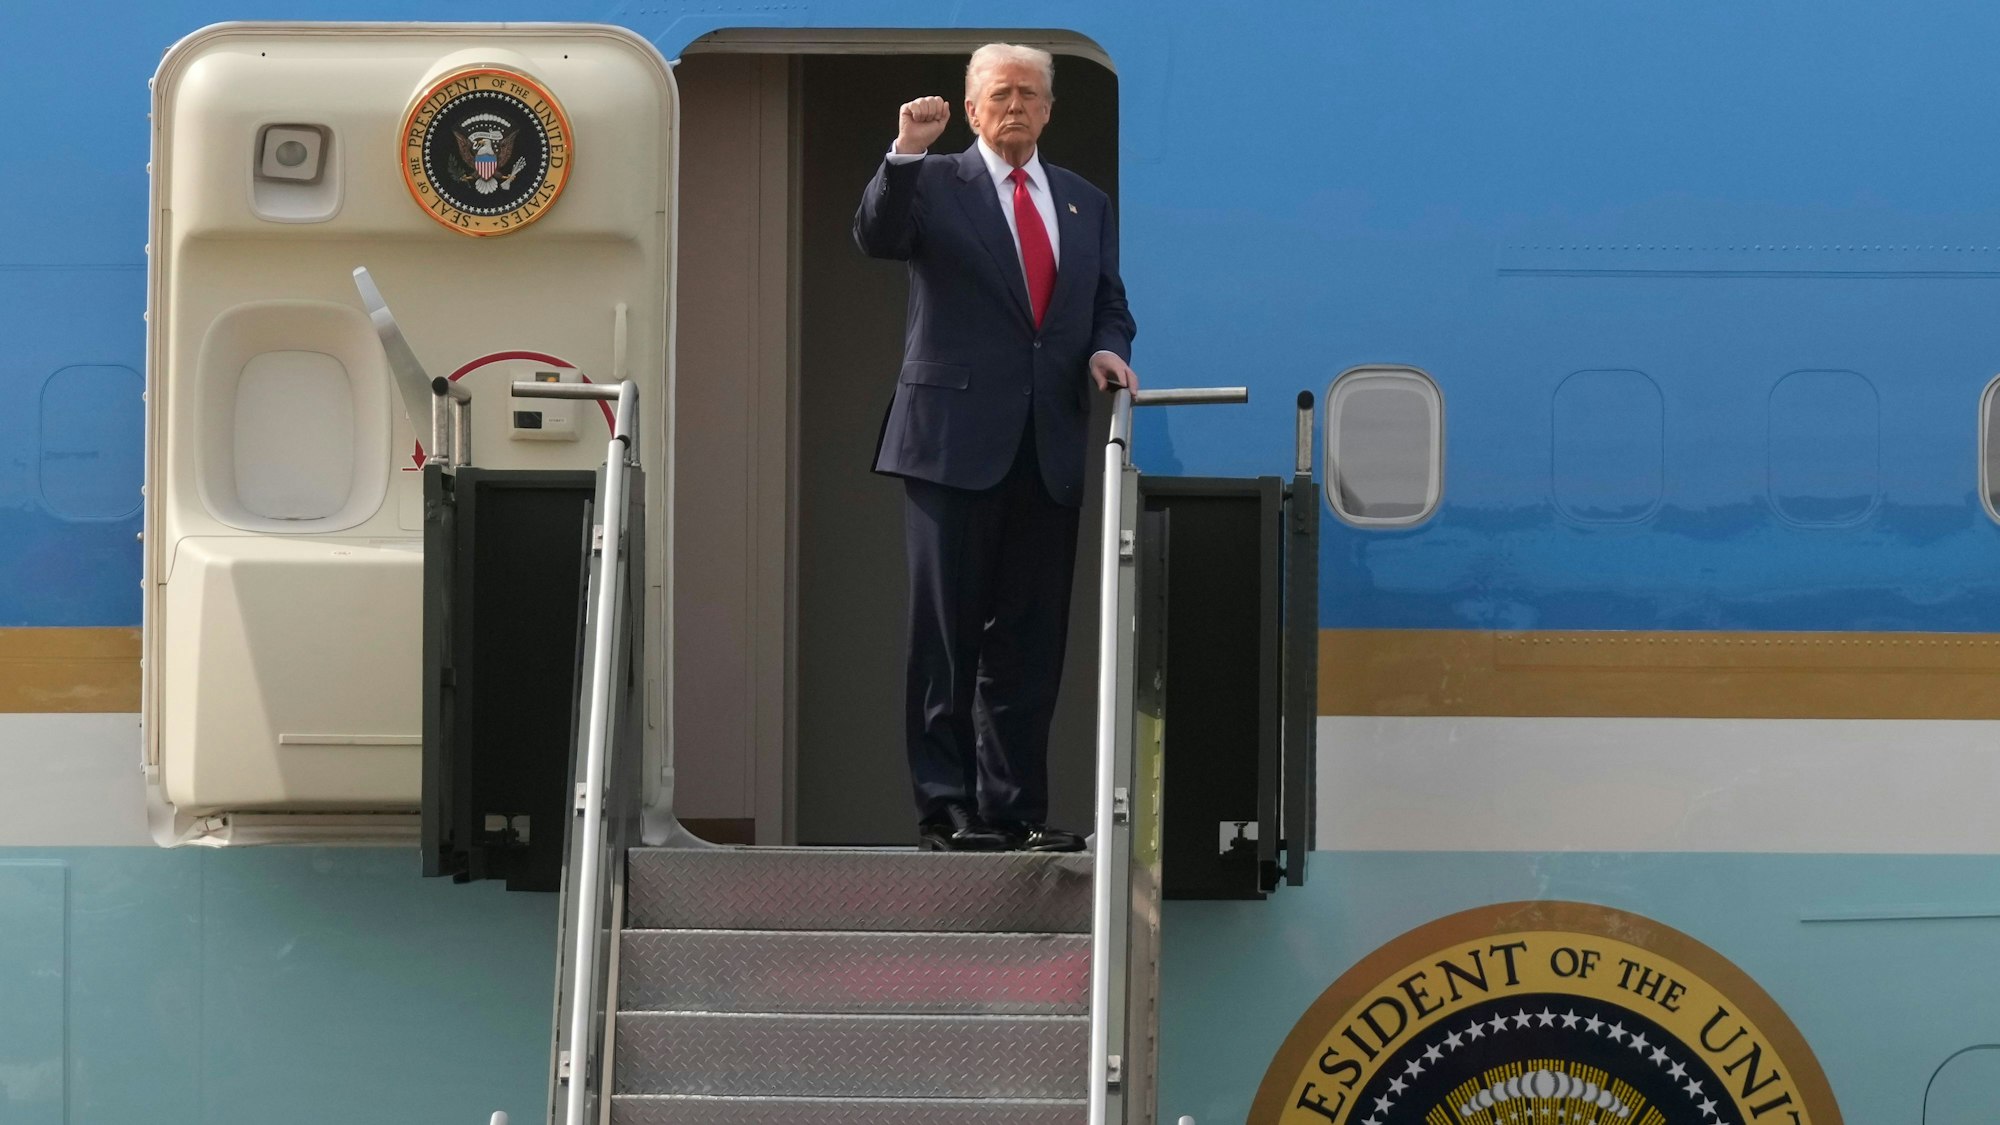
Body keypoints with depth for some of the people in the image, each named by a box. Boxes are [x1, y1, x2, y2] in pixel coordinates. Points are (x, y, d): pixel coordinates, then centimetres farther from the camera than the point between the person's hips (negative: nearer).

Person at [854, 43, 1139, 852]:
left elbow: (1109, 304, 18)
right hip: (956, 438, -4)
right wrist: (905, 152, -27)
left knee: (1031, 637, 6)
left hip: (1050, 445, 4)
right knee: (947, 633, -2)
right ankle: (946, 807, 3)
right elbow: (876, 238, -14)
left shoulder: (1085, 204, 17)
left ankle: (1015, 806, 11)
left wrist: (1107, 349, -2)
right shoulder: (934, 184, 3)